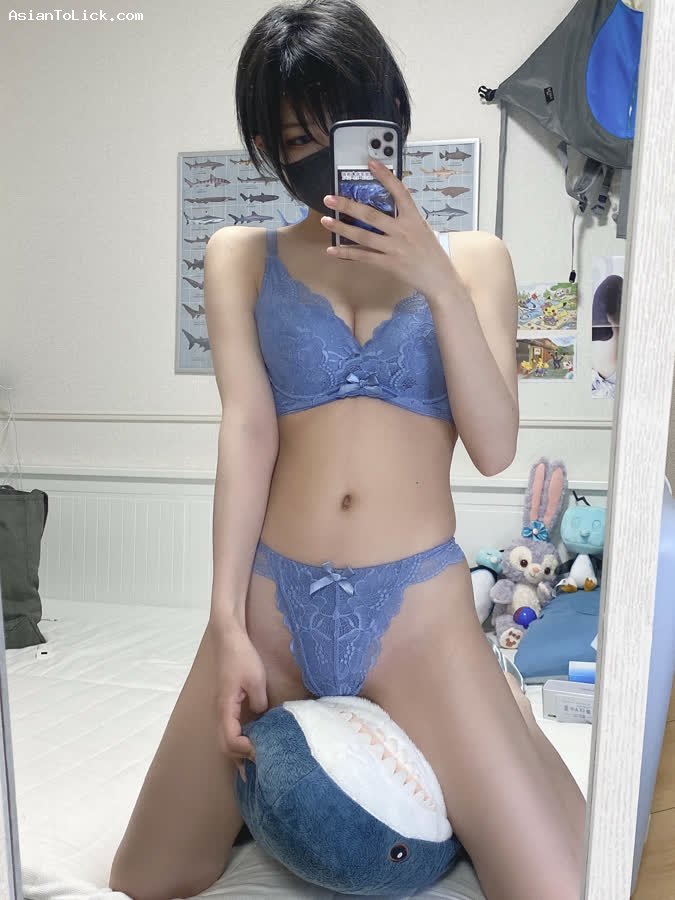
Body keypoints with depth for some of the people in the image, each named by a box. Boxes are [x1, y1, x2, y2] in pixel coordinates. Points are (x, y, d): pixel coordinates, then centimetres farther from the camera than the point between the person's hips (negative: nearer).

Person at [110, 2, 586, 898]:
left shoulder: (471, 256, 8)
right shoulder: (241, 255, 8)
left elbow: (494, 447, -2)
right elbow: (247, 429, -4)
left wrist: (439, 281, -12)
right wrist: (227, 623, -10)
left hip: (417, 606, 0)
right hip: (272, 600, 1)